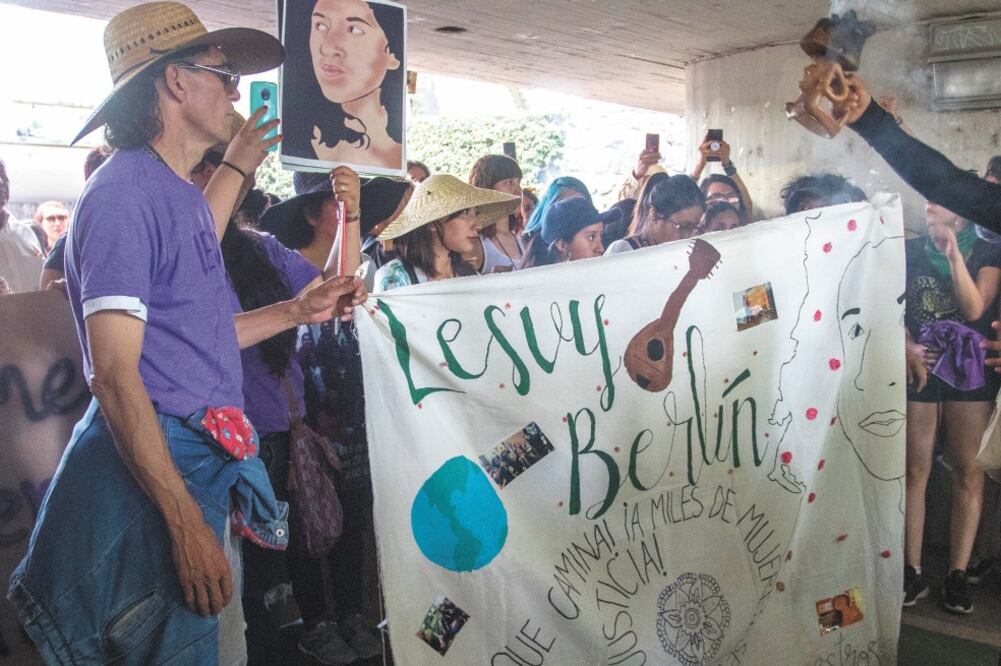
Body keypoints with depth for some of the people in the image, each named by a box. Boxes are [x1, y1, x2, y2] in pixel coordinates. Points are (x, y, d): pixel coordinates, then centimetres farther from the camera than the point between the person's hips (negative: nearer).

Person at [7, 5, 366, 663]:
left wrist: (299, 309, 16)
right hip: (154, 468, -9)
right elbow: (114, 373, -19)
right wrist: (187, 522, -22)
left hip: (208, 461, 9)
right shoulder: (124, 193, -14)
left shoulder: (184, 193, 15)